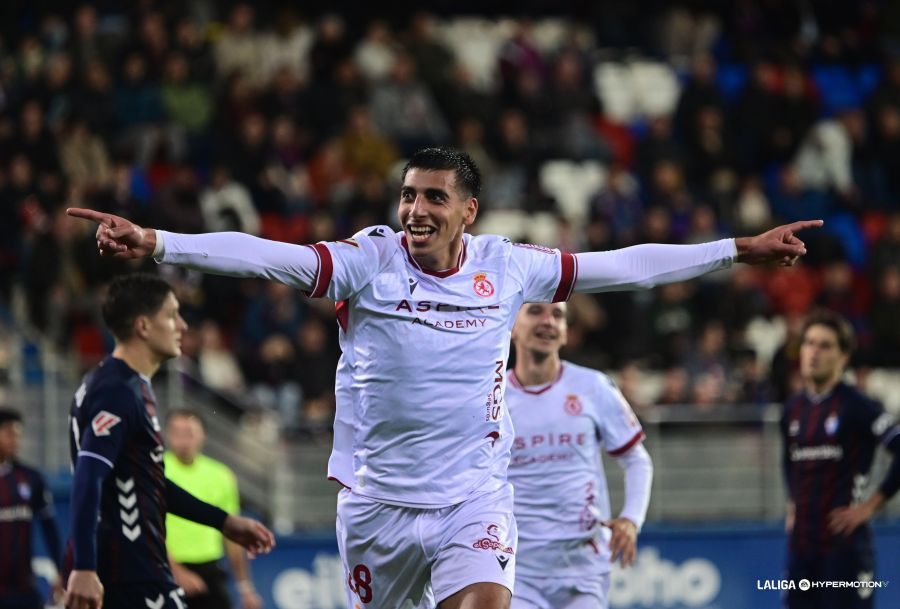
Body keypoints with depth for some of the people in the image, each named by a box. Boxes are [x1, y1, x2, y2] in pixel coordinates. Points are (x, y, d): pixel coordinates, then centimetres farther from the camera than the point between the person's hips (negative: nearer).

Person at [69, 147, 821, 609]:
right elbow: (264, 255, -19)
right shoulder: (366, 261, -8)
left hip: (474, 494, 0)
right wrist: (153, 242, -32)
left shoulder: (508, 266, -1)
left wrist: (742, 249, 8)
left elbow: (625, 265, 6)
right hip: (378, 497, 0)